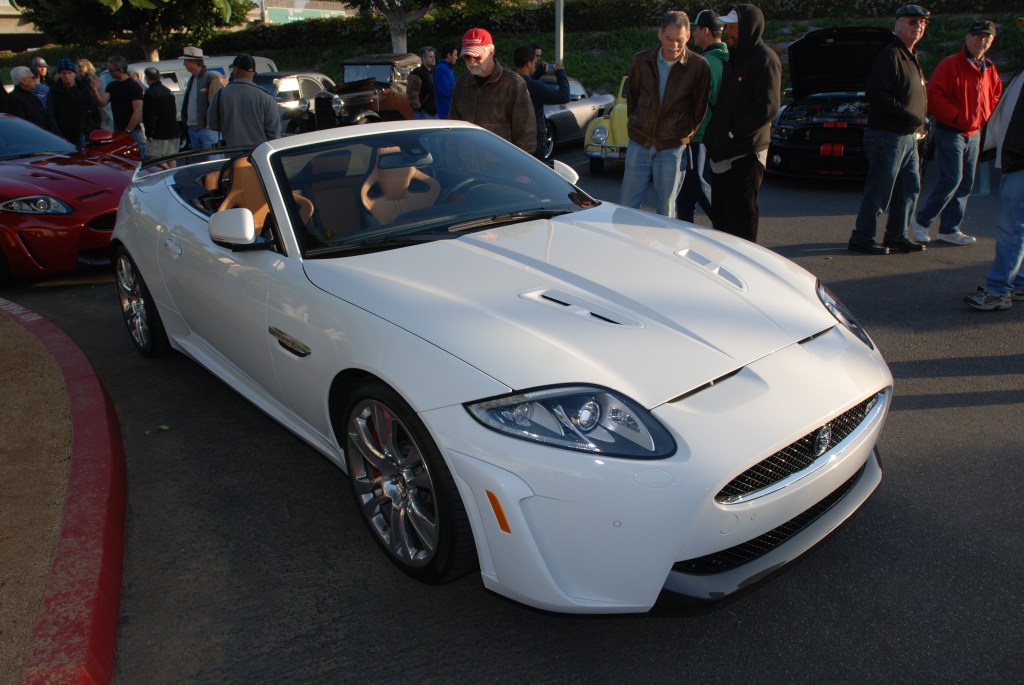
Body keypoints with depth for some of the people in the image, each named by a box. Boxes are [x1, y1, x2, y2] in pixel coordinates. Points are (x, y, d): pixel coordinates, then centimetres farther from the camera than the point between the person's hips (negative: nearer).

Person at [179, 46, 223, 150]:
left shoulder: (211, 78, -10)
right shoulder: (192, 79, 17)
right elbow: (187, 103, 22)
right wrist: (186, 122, 16)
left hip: (206, 129, -9)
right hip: (192, 129, 9)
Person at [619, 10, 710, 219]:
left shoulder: (698, 66, -7)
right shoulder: (641, 61, 0)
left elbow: (700, 108, 2)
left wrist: (687, 135, 4)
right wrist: (635, 126, 14)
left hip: (672, 147, -2)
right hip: (639, 143, 3)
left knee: (666, 210, 4)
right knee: (627, 205, 6)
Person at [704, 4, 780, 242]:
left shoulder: (765, 59, -10)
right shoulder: (735, 58, 18)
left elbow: (768, 108, -19)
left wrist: (734, 134, -16)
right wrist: (714, 137, 12)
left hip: (746, 153, -9)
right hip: (722, 153, 9)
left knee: (741, 219, -3)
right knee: (720, 216, 15)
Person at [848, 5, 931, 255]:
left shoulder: (911, 57, 19)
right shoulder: (890, 56, -12)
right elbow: (876, 94, -23)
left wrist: (919, 118, 10)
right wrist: (907, 114, -24)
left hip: (908, 136, 10)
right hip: (888, 135, -10)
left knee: (910, 188, 13)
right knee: (879, 189, -6)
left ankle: (896, 236, 21)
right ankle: (861, 238, 2)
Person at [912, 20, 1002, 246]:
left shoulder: (989, 70, 13)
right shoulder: (950, 65, -9)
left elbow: (995, 98, 23)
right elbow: (934, 95, -16)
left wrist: (985, 118, 4)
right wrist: (955, 116, -19)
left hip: (974, 134, 8)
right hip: (950, 132, -7)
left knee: (965, 184, 6)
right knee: (952, 178, -15)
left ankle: (949, 229, 12)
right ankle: (922, 220, -1)